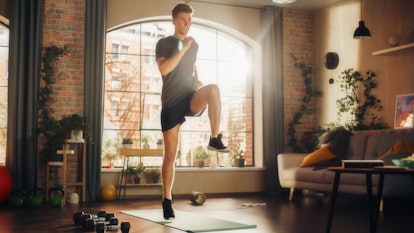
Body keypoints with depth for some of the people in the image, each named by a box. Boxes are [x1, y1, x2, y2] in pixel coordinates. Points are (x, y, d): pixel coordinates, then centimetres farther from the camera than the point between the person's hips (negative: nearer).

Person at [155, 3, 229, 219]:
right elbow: (164, 69, -18)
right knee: (170, 154, -1)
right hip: (171, 103, -3)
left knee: (213, 89, -32)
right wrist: (183, 48, -18)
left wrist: (197, 80, 9)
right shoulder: (164, 43, -1)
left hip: (191, 98, 3)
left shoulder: (194, 44, 13)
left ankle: (215, 139, -21)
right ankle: (167, 200, 12)